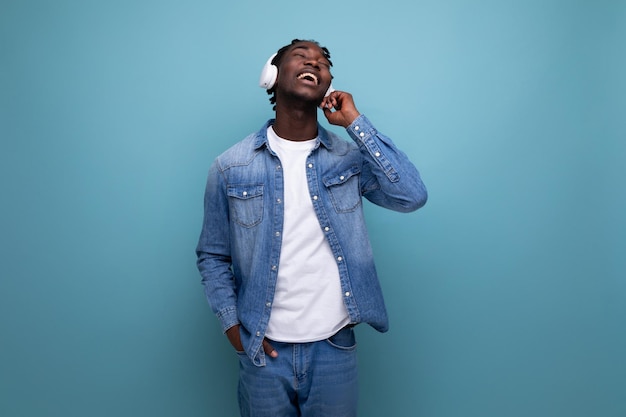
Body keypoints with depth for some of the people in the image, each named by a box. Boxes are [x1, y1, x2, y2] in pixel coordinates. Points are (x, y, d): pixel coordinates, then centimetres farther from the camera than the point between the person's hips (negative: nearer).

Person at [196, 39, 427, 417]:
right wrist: (231, 322, -6)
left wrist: (355, 123, -14)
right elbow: (212, 256, 5)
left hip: (335, 347, 1)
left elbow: (412, 196, -17)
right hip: (263, 349, 0)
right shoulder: (230, 167, -3)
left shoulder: (350, 157, -2)